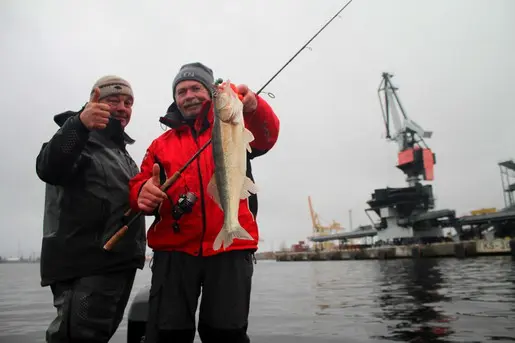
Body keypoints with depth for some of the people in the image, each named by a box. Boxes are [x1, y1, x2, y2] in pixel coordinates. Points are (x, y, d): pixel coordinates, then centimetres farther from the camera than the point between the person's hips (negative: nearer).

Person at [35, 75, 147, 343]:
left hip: (119, 265, 9)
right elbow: (49, 170, -30)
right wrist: (79, 125, -45)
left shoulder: (121, 150, 22)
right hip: (83, 266, -9)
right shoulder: (79, 139, -6)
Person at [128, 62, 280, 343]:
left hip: (230, 249, -1)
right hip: (173, 251, 2)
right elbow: (139, 186, 12)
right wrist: (143, 193, -14)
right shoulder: (161, 144, 18)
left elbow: (266, 136, -9)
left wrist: (253, 106, -32)